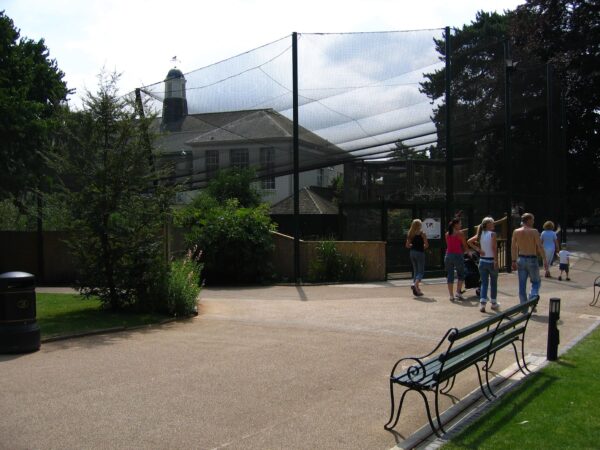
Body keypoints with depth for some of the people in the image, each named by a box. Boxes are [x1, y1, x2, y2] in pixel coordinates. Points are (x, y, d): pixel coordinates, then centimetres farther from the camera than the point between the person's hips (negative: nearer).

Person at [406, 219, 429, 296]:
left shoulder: (410, 234, 7)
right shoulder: (422, 234, -8)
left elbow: (407, 245, 8)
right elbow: (426, 245, -12)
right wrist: (423, 247, 7)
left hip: (412, 252, 6)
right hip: (420, 253, -6)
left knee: (416, 271, 15)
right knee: (421, 272, -1)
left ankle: (417, 289, 12)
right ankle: (415, 284, -24)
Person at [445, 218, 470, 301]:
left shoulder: (447, 234, 9)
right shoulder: (460, 233, -5)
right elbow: (465, 246, -1)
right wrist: (469, 252, 19)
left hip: (448, 255, 4)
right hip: (457, 255, -4)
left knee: (450, 276, 7)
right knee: (461, 275, 10)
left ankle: (451, 295, 7)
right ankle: (458, 293, 1)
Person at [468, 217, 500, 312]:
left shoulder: (480, 234, 6)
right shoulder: (492, 234, -10)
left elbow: (469, 242, 0)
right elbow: (494, 247, -19)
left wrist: (478, 249, -1)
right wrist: (496, 261, -19)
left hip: (482, 261, 4)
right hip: (491, 261, -4)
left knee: (484, 283, 7)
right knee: (493, 283, 11)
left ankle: (482, 303, -5)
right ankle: (494, 303, 22)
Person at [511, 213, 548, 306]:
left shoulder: (516, 232, 2)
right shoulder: (534, 231, -8)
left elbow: (513, 247, 6)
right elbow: (540, 247, -11)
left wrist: (514, 261, 13)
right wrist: (545, 260, -7)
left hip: (521, 259, 3)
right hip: (532, 260, -3)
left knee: (522, 285, 9)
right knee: (536, 282, 14)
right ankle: (533, 297, -13)